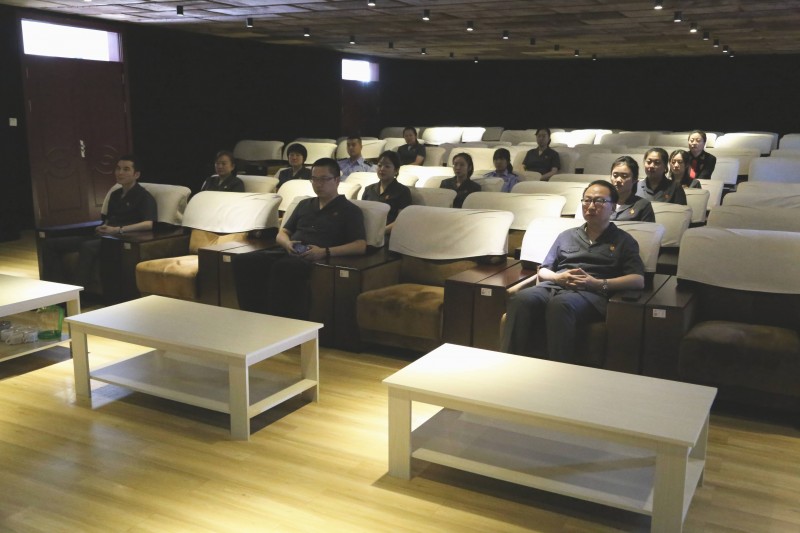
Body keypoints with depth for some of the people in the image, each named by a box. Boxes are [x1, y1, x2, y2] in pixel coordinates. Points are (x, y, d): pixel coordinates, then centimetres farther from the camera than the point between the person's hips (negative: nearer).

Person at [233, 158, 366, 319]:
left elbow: (361, 246, -2)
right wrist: (287, 244, 0)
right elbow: (281, 234, 27)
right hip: (289, 253, 6)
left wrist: (325, 252, -16)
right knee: (243, 261, -23)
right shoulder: (304, 204, 29)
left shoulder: (349, 210, 11)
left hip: (316, 258, -6)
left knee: (283, 267, -40)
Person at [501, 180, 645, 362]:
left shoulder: (623, 241, 19)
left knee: (560, 305, -41)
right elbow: (542, 272, 24)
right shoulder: (567, 236, 30)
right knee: (520, 300, -34)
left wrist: (597, 283, -10)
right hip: (554, 286, 4)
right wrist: (558, 277, -1)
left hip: (590, 293, -3)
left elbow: (638, 280, 4)